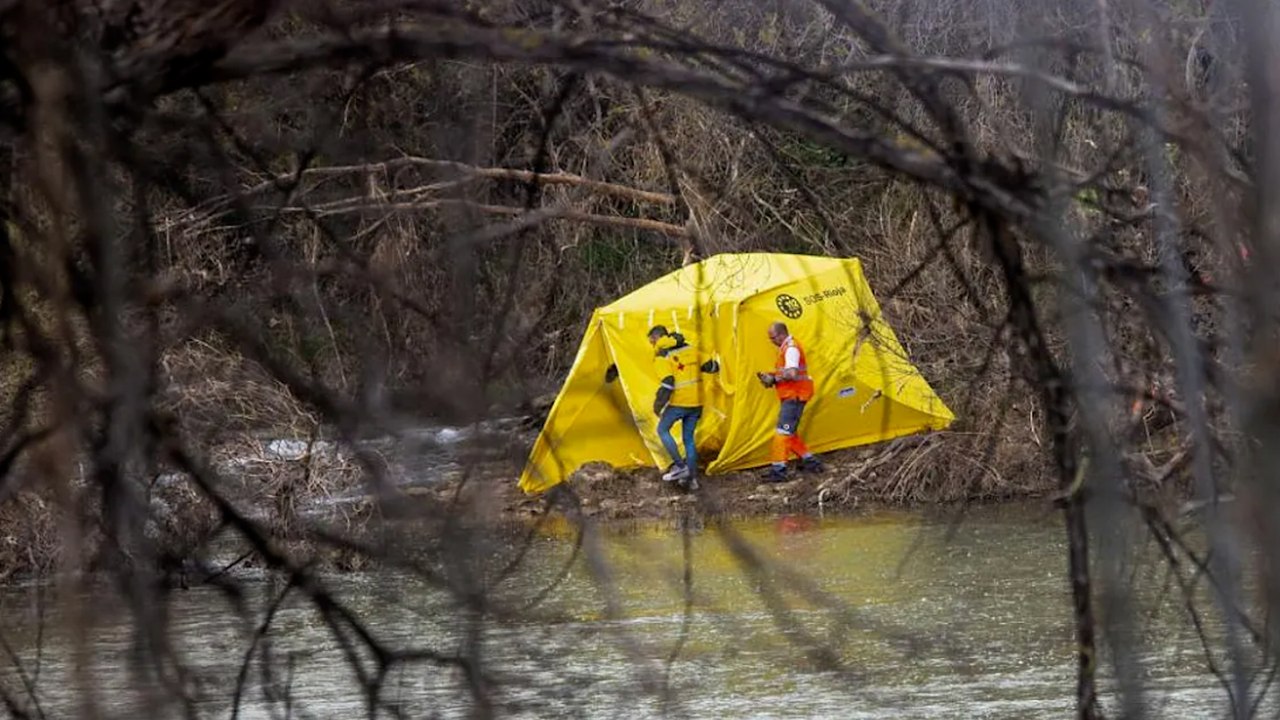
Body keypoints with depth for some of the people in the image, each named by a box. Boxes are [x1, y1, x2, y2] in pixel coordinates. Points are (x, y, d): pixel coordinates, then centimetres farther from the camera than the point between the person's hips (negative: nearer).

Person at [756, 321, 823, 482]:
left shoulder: (791, 348, -16)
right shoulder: (785, 348, 17)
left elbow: (792, 374, -28)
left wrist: (774, 379, -18)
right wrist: (771, 377, 5)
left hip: (794, 396, -11)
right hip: (791, 396, 11)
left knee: (783, 432, -13)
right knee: (789, 432, 16)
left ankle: (778, 470, -15)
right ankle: (810, 462, 25)